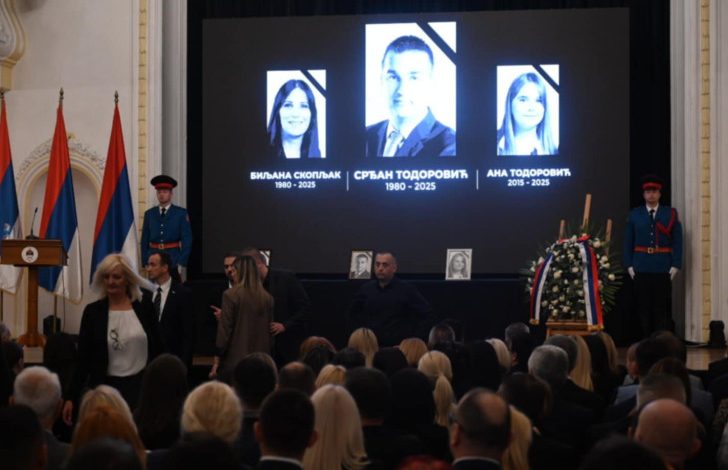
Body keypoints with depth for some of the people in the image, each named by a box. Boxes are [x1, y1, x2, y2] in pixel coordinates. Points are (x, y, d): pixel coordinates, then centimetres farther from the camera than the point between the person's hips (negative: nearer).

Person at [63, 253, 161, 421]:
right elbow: (83, 358, 1)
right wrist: (71, 397, -2)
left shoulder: (144, 309, 2)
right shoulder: (93, 311, 0)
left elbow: (157, 350, 7)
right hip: (105, 388, 0)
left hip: (140, 386, 1)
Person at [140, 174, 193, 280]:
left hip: (174, 260, -2)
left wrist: (182, 264, -7)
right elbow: (145, 240, 10)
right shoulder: (149, 214, 11)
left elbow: (187, 240, 0)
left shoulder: (181, 213, 3)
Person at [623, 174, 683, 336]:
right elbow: (628, 242, 5)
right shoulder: (634, 214, 7)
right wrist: (629, 265, -3)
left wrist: (675, 265, -7)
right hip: (641, 269, 1)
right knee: (644, 307, 4)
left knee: (663, 307, 1)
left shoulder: (671, 214, 4)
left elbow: (677, 242, 1)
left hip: (663, 268, -1)